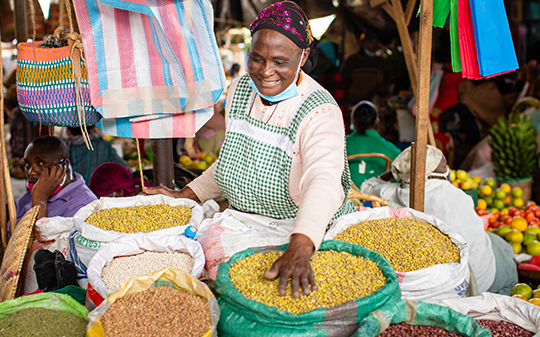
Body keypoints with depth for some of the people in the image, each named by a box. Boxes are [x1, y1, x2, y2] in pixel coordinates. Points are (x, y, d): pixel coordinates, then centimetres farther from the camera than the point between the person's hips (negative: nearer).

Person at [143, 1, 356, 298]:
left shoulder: (320, 112, -20)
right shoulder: (240, 90, 4)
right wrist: (188, 195, 13)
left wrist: (299, 249, -55)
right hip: (240, 219, 6)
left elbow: (324, 183, -38)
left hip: (306, 233, -6)